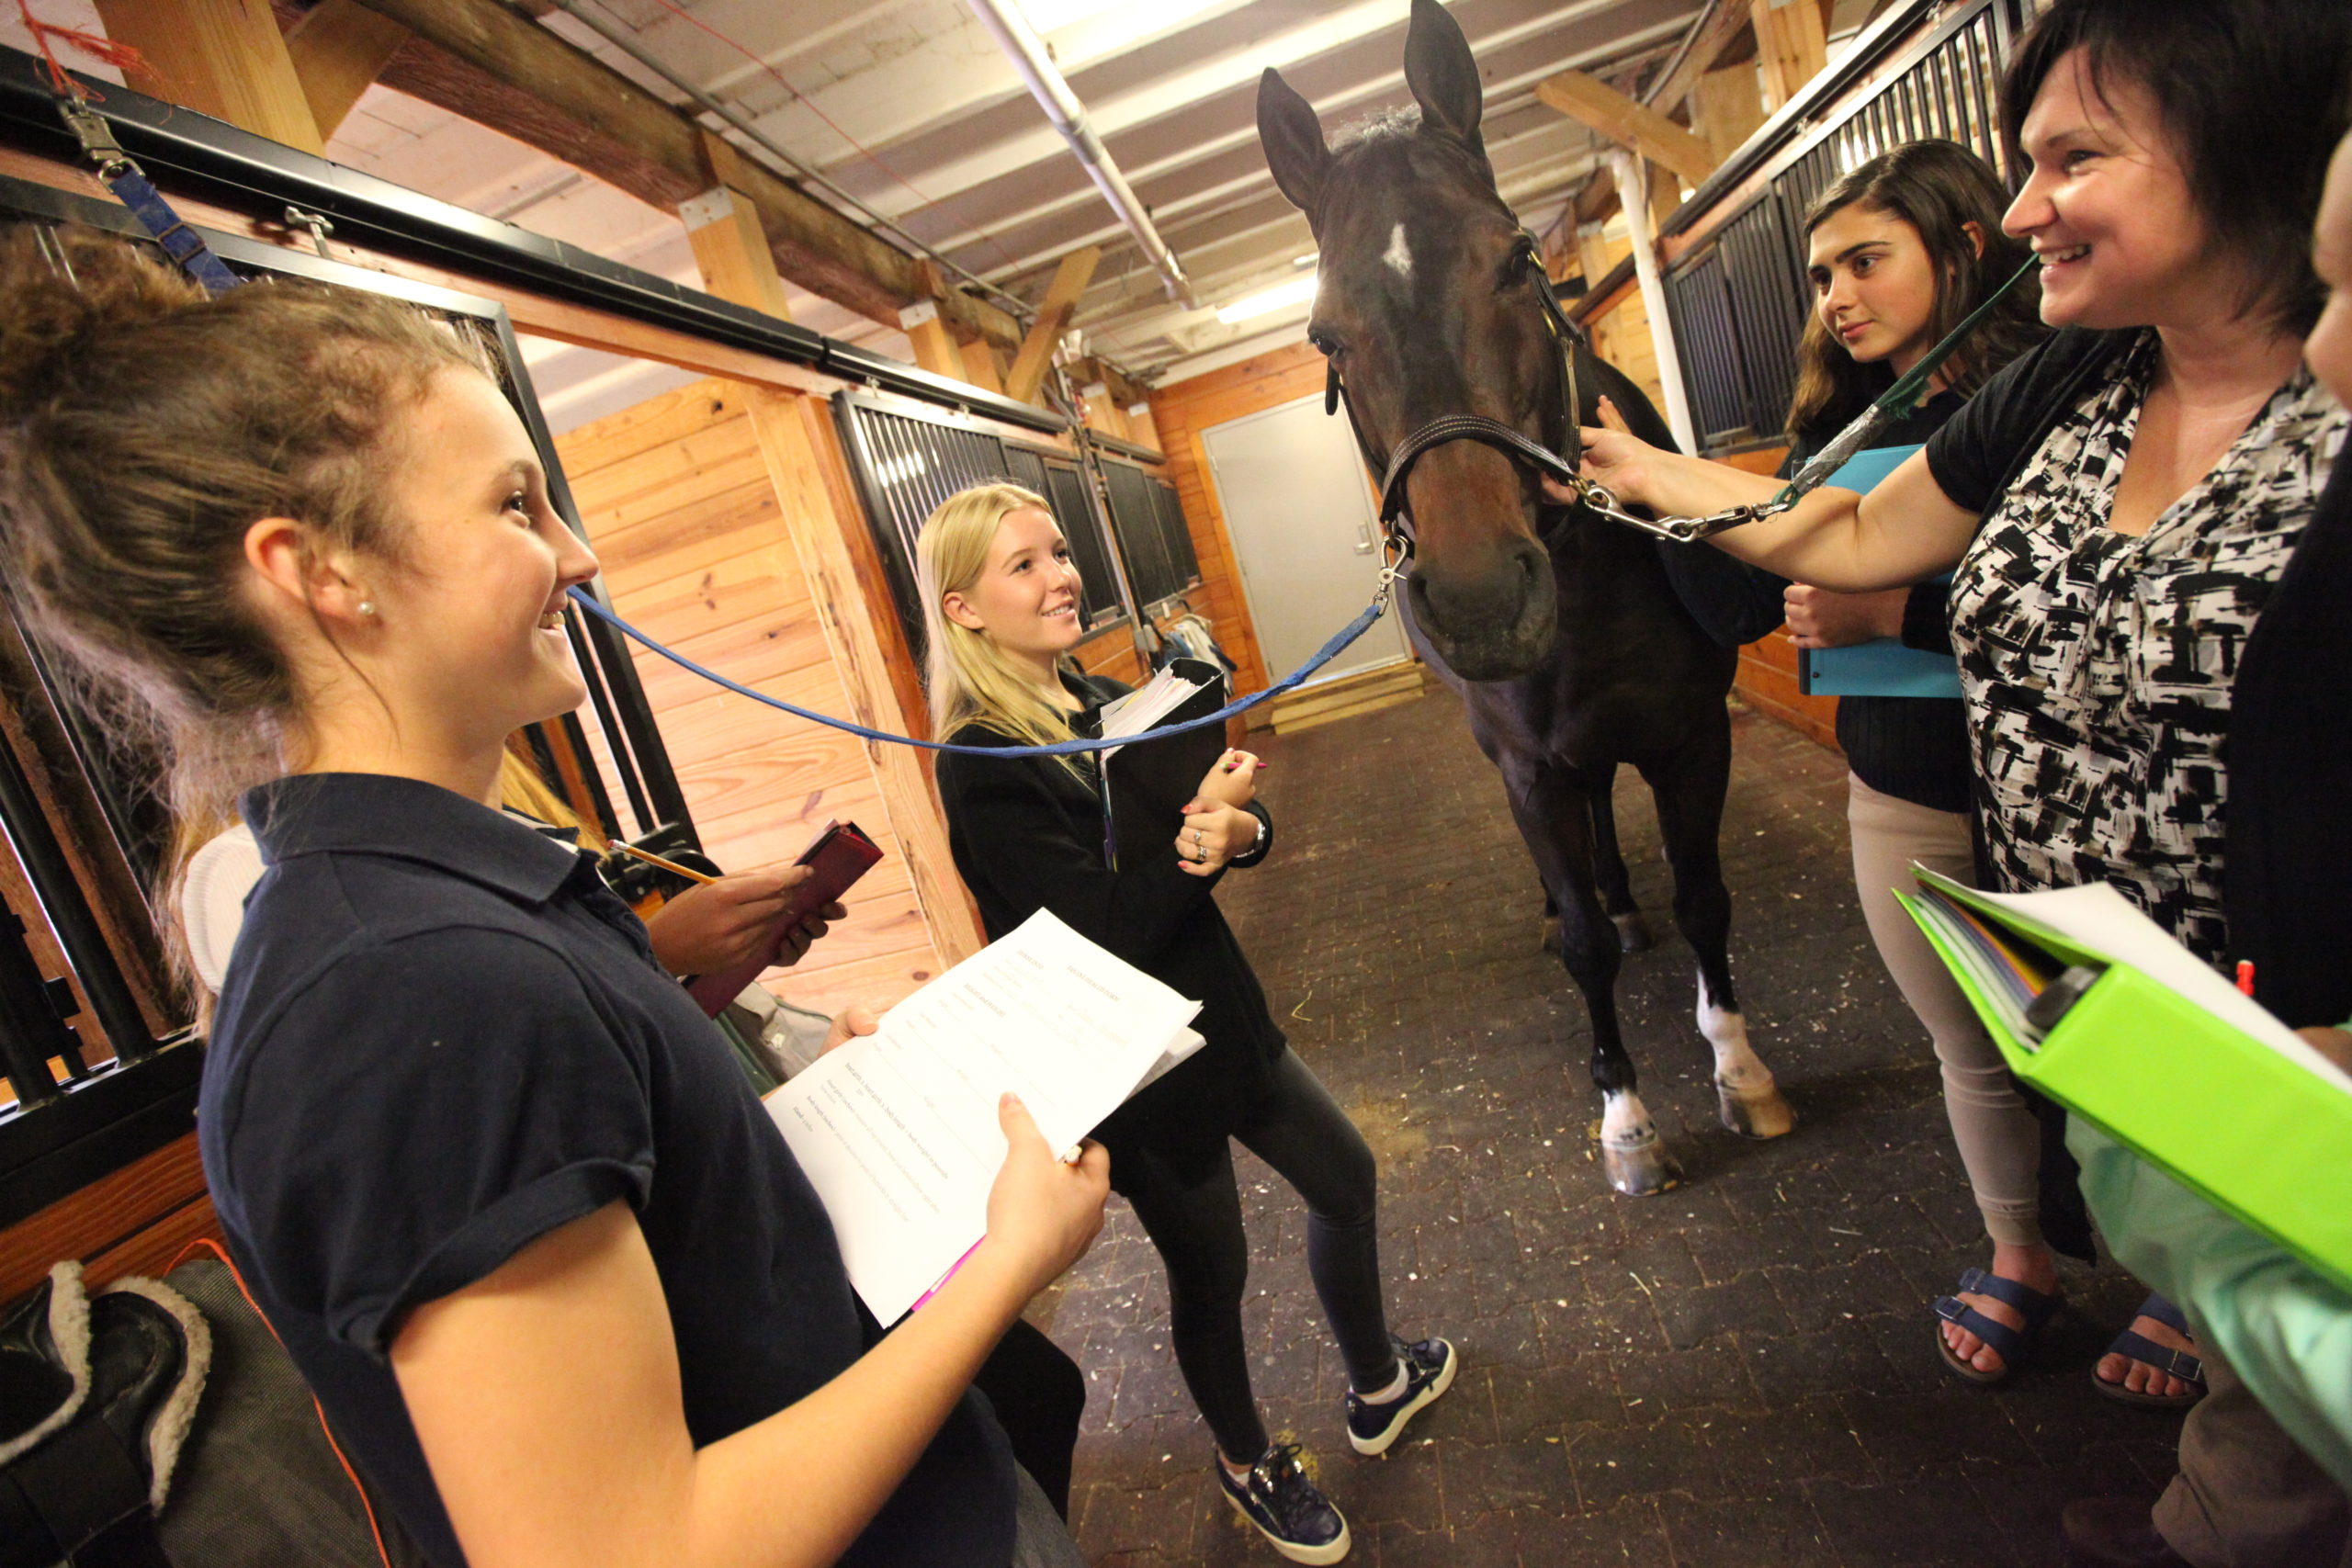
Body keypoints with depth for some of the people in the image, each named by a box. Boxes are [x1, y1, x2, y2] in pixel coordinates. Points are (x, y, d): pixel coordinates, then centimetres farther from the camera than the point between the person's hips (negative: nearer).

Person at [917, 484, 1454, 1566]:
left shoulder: (1102, 700, 1)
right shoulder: (983, 767, -21)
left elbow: (1241, 826, 2)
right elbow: (1103, 930, -26)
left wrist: (1239, 829, -19)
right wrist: (1199, 837, -24)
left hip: (1215, 1010, 8)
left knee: (1344, 1176, 21)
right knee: (1211, 1270, 14)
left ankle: (1378, 1386, 49)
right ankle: (1245, 1459, 47)